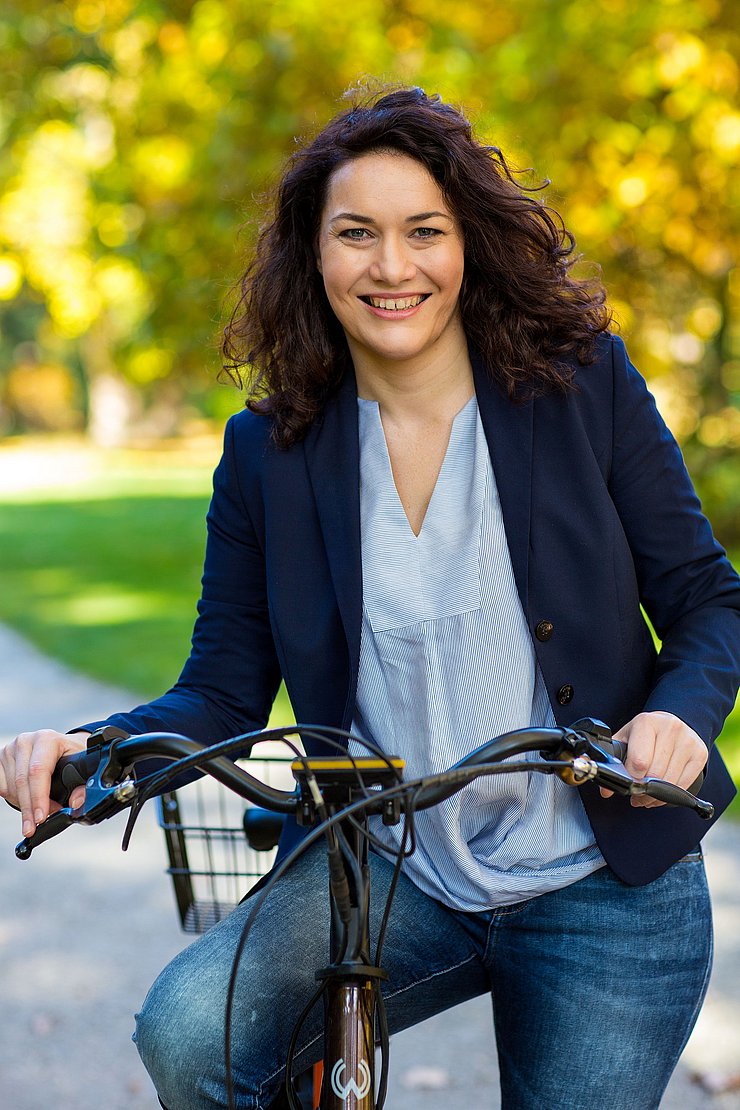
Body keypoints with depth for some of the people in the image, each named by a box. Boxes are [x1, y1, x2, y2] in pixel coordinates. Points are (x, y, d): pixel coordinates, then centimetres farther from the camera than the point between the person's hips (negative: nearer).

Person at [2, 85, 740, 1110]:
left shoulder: (586, 383, -4)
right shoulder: (269, 451, 0)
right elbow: (223, 694, 1)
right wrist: (92, 747, -19)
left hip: (604, 886, 0)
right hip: (388, 878, 1)